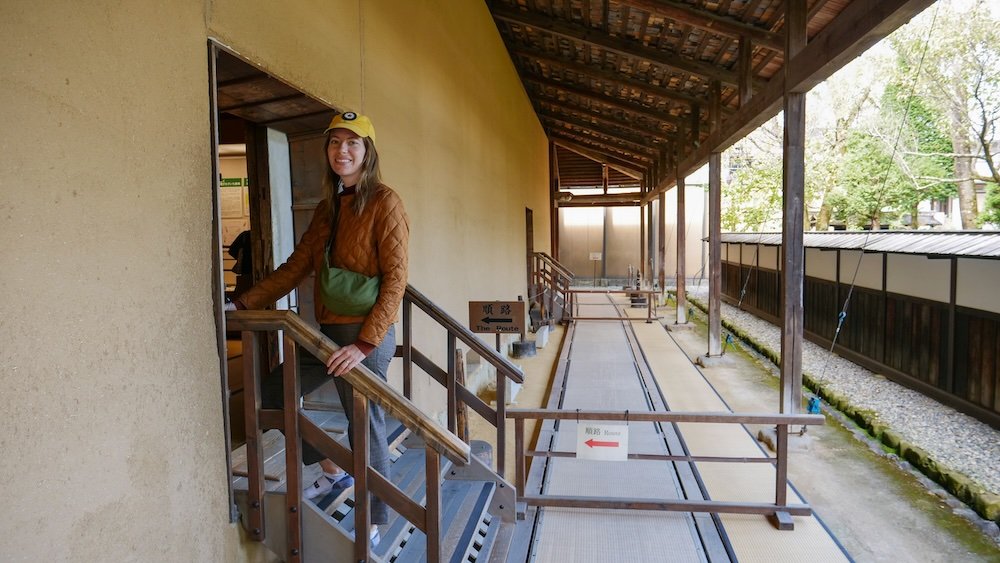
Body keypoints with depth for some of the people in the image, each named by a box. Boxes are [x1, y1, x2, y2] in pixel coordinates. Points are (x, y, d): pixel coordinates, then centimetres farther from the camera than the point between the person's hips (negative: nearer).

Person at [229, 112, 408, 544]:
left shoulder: (384, 203, -10)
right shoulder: (327, 208, 13)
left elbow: (395, 280, -16)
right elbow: (297, 266, 13)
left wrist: (365, 343, -23)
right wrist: (244, 303, 6)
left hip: (367, 334, -8)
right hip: (328, 330, 8)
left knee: (365, 428, 1)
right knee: (274, 393, 16)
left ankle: (374, 525, 23)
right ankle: (332, 471, 34)